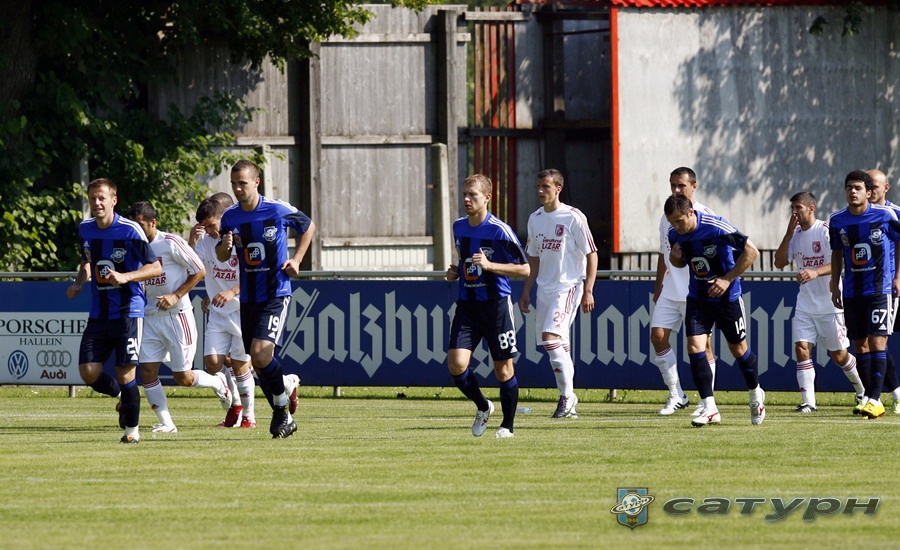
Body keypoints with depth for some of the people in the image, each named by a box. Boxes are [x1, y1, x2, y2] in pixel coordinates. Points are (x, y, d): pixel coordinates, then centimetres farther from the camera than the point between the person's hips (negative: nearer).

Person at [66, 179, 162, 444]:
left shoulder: (130, 230, -13)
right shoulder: (85, 229, 6)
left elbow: (156, 267, -12)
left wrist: (125, 277, -26)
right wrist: (79, 282, 4)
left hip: (128, 311, -5)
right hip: (98, 312, 5)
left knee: (125, 374, -7)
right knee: (88, 372, -4)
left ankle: (132, 429, 12)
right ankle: (121, 397, 27)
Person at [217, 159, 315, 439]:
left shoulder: (278, 210, -9)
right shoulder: (230, 216, 2)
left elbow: (308, 226, 10)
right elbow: (221, 257, 12)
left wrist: (297, 259, 0)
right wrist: (224, 246, -12)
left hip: (276, 293, -5)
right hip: (248, 297, 5)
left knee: (261, 354, -21)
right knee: (258, 362, 8)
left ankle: (283, 410, -1)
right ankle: (282, 416, 24)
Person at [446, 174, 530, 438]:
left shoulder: (499, 231, -12)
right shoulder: (459, 227, 8)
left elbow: (524, 269, -10)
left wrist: (489, 265, -22)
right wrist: (455, 272, 5)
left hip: (496, 305, -5)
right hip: (467, 305, 5)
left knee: (503, 369, 2)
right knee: (456, 363, -11)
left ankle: (508, 424, 20)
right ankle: (483, 407, 14)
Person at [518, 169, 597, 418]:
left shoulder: (573, 217, -9)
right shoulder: (535, 218, 11)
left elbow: (591, 255, -7)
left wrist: (588, 290, -13)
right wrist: (526, 291, 16)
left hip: (569, 286, -7)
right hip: (545, 289, 7)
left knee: (550, 337, -21)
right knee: (556, 346, 8)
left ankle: (567, 395, -11)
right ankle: (568, 404, 16)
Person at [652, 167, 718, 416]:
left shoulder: (704, 216, -5)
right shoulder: (666, 218, 14)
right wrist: (658, 287, 18)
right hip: (670, 292, 6)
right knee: (657, 335, -3)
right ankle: (676, 396, 7)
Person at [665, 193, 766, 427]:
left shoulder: (716, 228, -25)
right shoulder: (675, 234, -7)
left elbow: (751, 251, -18)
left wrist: (727, 279, -21)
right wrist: (675, 258, -13)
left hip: (727, 296, -4)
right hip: (697, 297, 4)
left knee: (738, 349, 9)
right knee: (694, 347, -12)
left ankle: (756, 396, 35)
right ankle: (710, 409, -8)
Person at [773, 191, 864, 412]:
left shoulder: (826, 231, -12)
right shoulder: (796, 235, 9)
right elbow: (779, 262, 4)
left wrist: (816, 272, -36)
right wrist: (789, 233, -5)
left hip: (830, 305, -5)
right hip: (805, 304, 6)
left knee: (839, 356, 4)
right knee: (801, 348, -10)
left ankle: (864, 392, 27)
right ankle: (808, 401, -8)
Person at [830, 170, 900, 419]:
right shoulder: (837, 221, 2)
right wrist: (835, 285, 12)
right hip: (852, 292, 4)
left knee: (877, 343, -12)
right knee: (860, 345, 6)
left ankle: (875, 400, -15)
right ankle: (869, 397, 15)